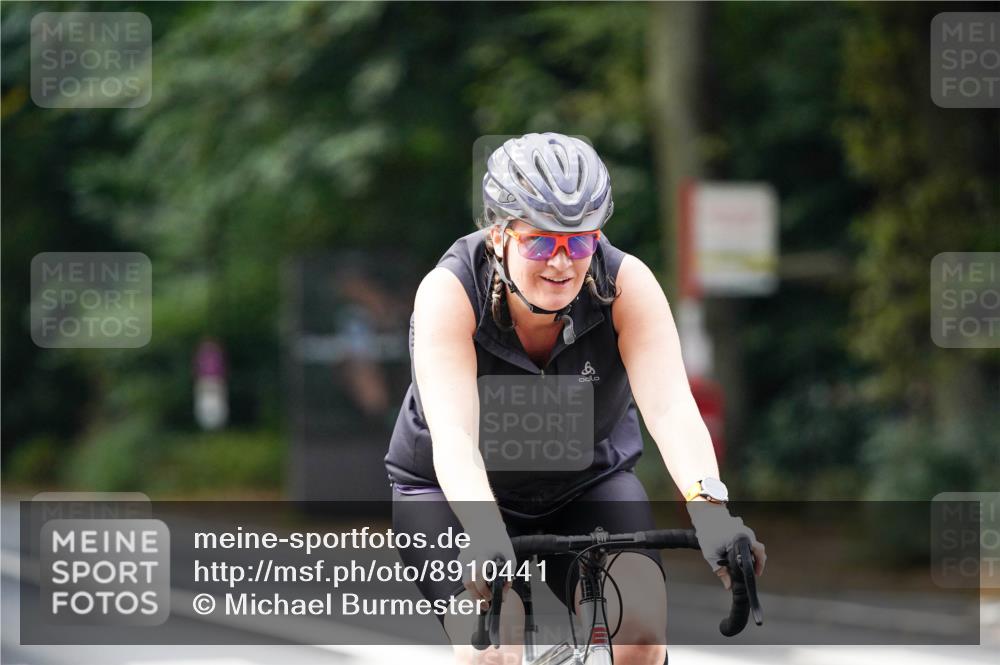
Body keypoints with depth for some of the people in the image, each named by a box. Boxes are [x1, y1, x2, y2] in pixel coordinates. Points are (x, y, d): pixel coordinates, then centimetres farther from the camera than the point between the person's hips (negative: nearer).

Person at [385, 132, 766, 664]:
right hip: (454, 494, -2)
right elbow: (454, 436, -40)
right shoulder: (449, 293, -27)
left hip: (588, 485, 2)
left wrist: (709, 506, -54)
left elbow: (671, 407, -35)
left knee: (641, 621, -25)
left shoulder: (627, 285, -22)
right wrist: (485, 535, -59)